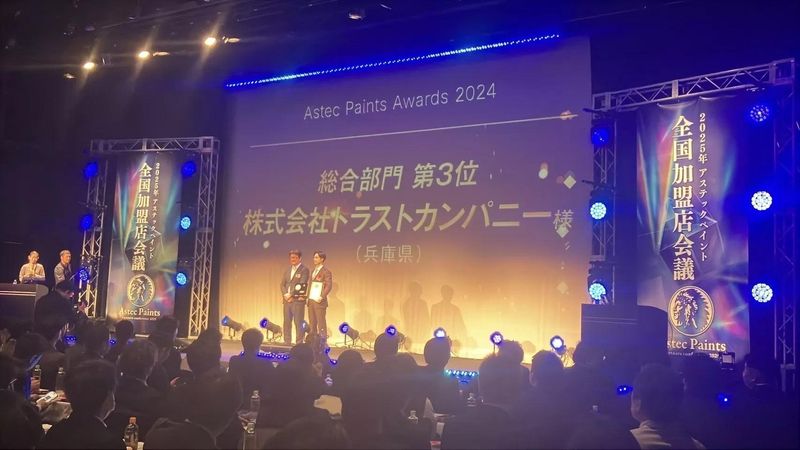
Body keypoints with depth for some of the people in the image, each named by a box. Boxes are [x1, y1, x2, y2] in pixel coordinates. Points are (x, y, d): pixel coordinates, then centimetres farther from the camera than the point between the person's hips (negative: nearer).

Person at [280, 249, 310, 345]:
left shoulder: (304, 270, -4)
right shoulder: (288, 269, 16)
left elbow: (302, 285, -13)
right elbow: (282, 284, 14)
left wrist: (291, 295, -14)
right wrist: (285, 294, -4)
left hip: (298, 300, -6)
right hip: (287, 300, 6)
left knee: (298, 323, -4)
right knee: (286, 322, 8)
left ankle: (299, 343, -1)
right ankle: (287, 342, 15)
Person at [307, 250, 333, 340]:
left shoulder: (326, 271, -7)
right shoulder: (313, 271, 18)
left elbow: (329, 286, -15)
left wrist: (322, 297, -19)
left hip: (319, 301, -8)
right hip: (311, 301, 8)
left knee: (321, 323, -5)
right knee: (312, 324, 9)